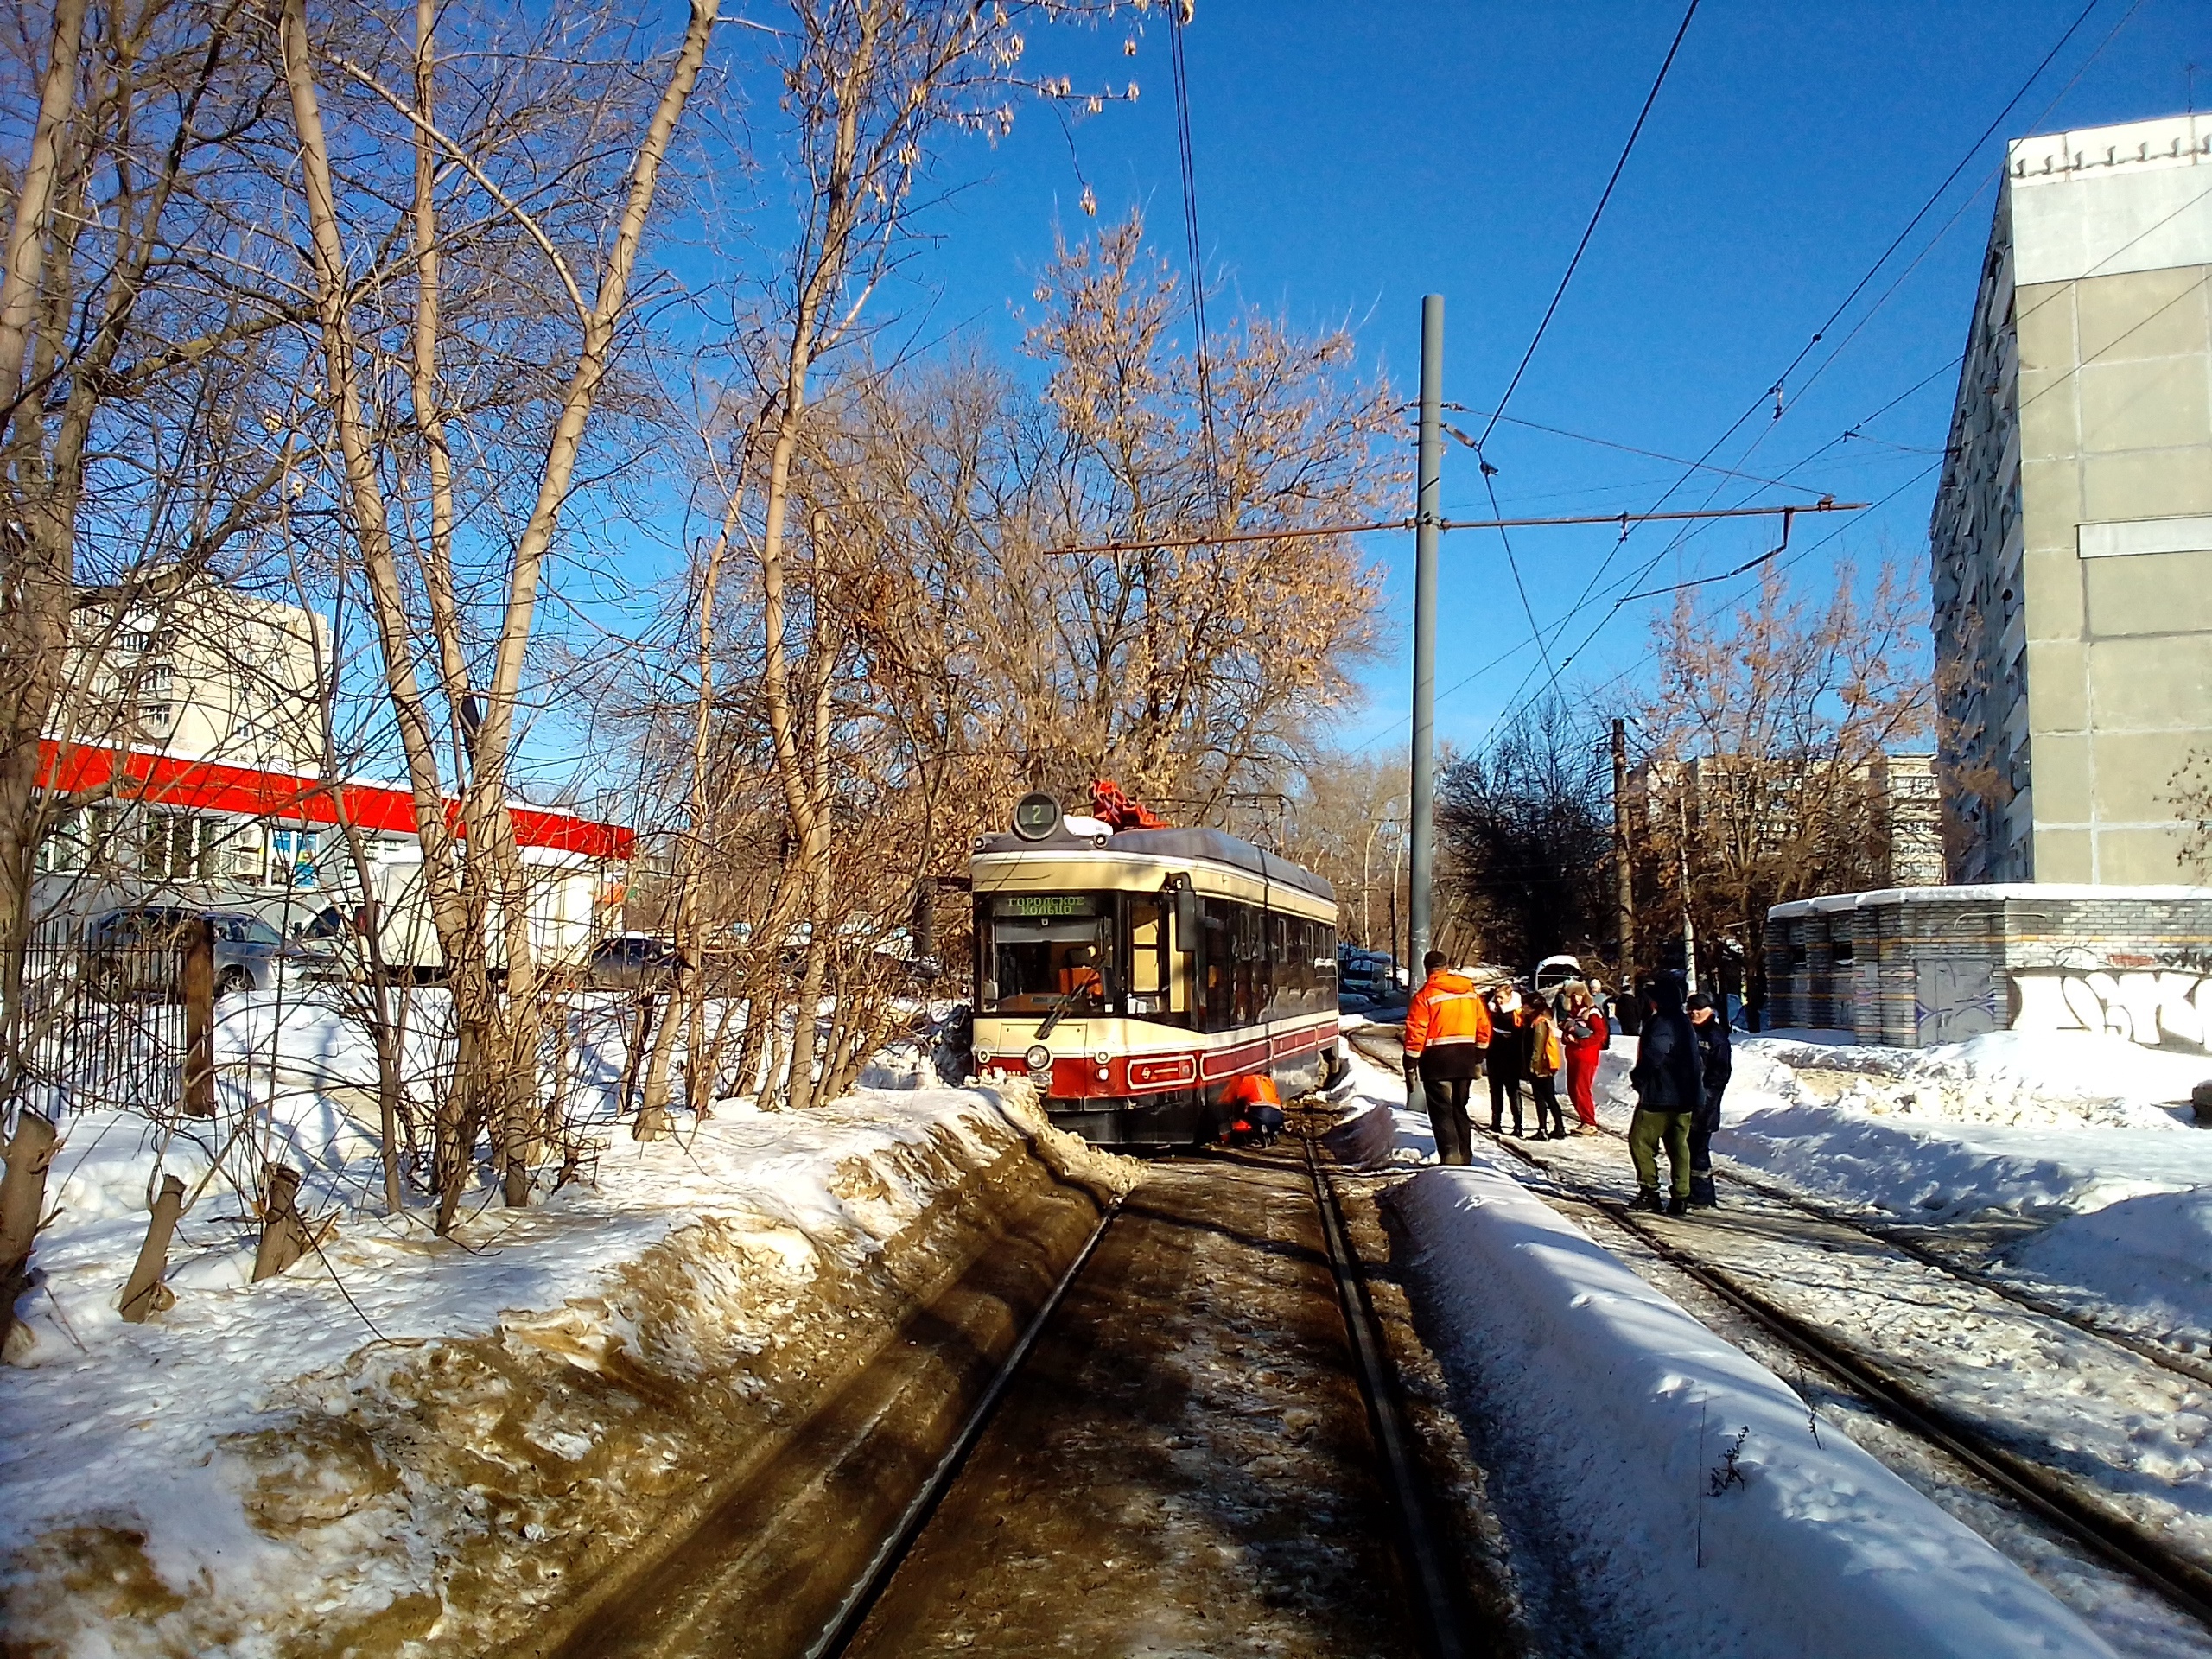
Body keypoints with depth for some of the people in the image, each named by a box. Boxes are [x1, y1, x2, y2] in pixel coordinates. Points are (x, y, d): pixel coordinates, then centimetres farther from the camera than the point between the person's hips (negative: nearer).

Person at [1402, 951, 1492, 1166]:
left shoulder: (1425, 995, -9)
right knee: (1459, 1108, 18)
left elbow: (1415, 1033, -13)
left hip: (1437, 1060, -6)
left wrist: (1410, 1066, -7)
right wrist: (1478, 1059, 21)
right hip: (1465, 1060, 6)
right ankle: (1464, 1156, 23)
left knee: (1441, 1110, -1)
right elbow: (1483, 1028, 13)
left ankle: (1450, 1156, -11)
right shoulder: (1470, 992, 8)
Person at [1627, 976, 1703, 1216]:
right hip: (1684, 1096, 9)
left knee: (1640, 1140, 0)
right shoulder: (1684, 1022, 14)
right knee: (1678, 1145, 9)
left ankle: (1649, 1191, -2)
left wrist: (1636, 1076, -8)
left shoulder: (1662, 1023, -16)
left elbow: (1651, 1058, -25)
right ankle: (1681, 1198, 8)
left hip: (1659, 1096, -9)